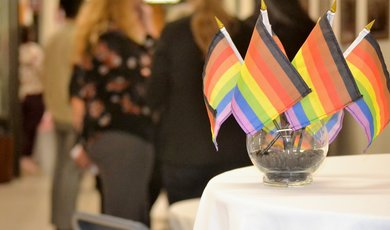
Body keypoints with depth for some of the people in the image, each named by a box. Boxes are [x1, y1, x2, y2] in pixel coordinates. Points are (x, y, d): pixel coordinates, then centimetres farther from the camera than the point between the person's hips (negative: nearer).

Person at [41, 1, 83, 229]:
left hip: (58, 114, 9)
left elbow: (47, 77, 17)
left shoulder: (54, 39, 12)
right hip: (76, 116, -9)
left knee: (62, 168, 13)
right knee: (72, 171, -6)